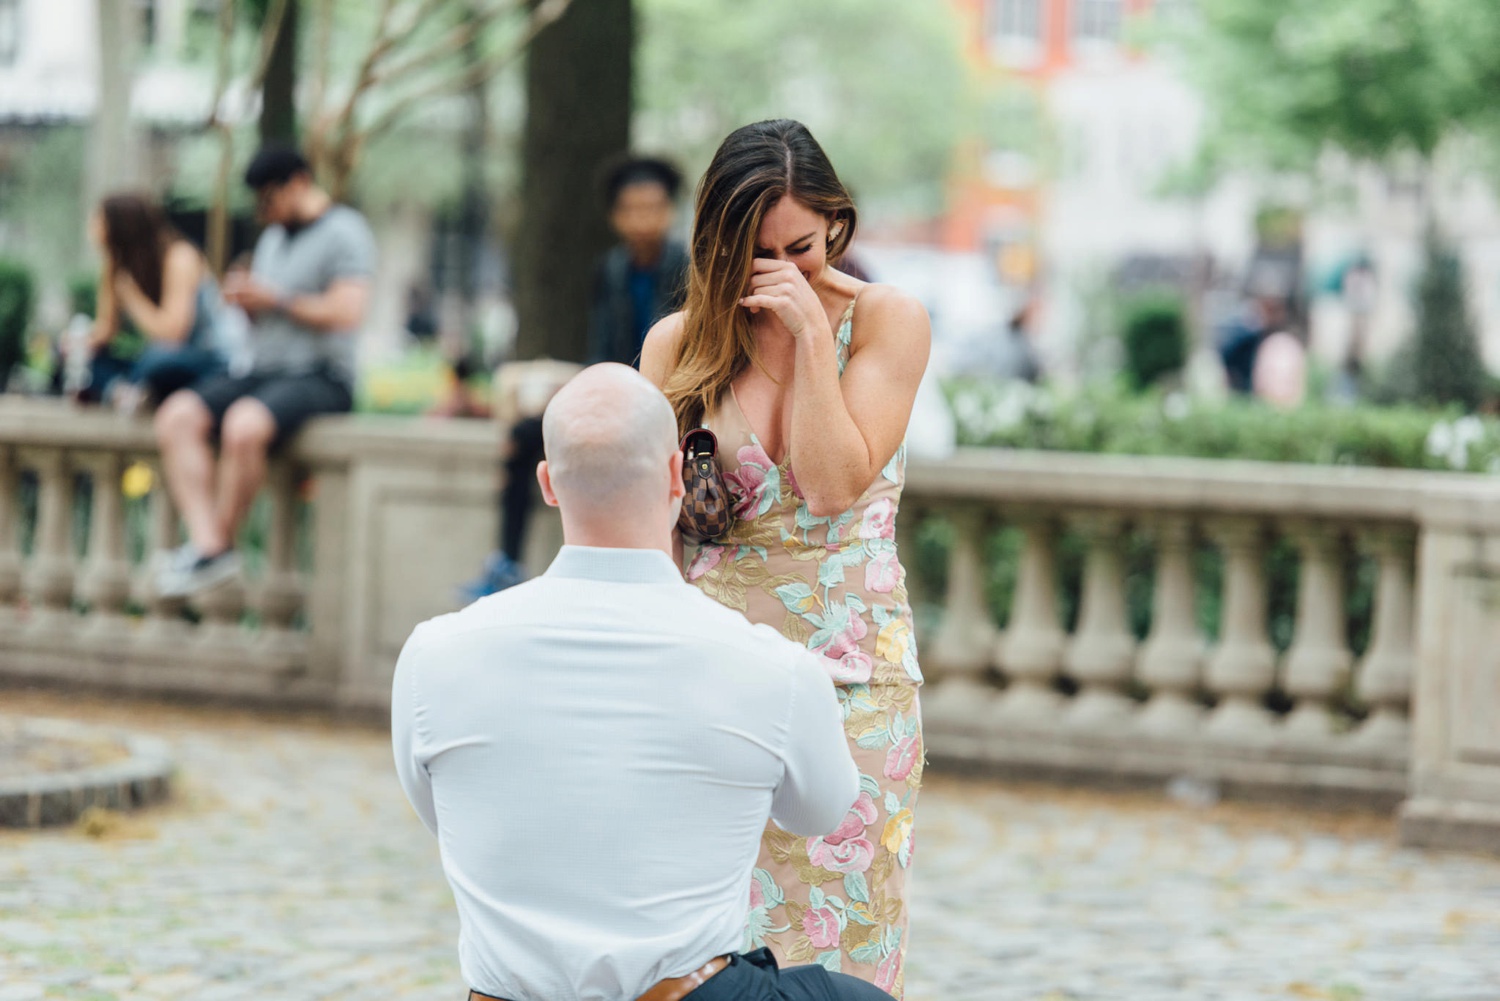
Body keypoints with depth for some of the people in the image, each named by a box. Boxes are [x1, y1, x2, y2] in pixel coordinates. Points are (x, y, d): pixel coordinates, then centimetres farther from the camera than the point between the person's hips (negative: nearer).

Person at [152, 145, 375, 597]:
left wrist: (277, 300, -10)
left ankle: (222, 541, -21)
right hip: (263, 373, 8)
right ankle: (205, 543, -28)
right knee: (177, 415, -17)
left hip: (319, 377, -8)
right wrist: (246, 300, 5)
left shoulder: (345, 233, -5)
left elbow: (347, 313, -17)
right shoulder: (273, 238, 23)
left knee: (244, 424, -37)